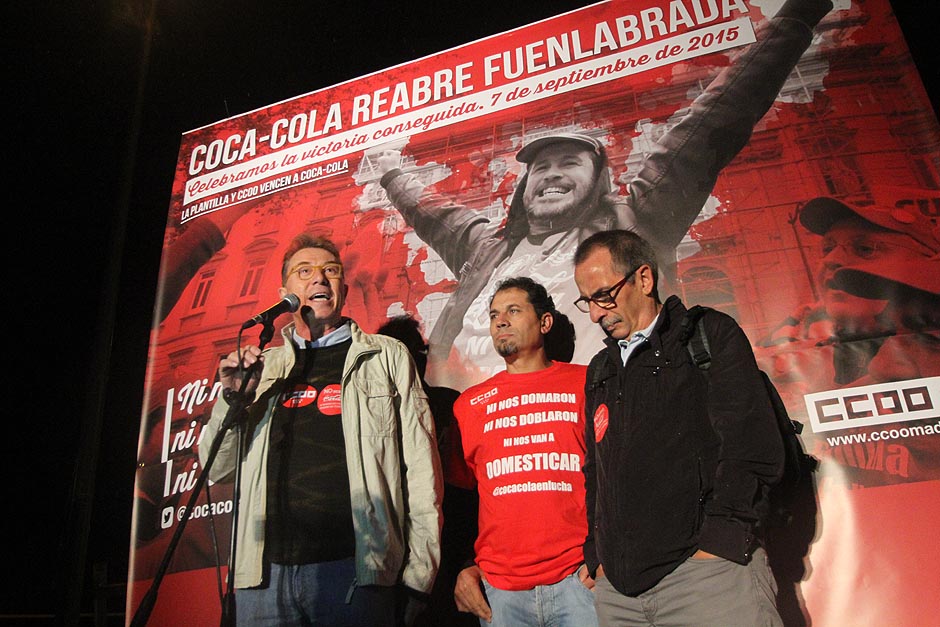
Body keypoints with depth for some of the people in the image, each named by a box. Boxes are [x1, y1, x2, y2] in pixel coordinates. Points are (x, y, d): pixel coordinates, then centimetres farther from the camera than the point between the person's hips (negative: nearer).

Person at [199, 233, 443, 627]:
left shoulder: (387, 356, 7)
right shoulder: (263, 367, 15)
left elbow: (420, 468, 2)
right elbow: (217, 470, 14)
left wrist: (418, 574, -4)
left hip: (355, 570, -2)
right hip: (265, 573, 3)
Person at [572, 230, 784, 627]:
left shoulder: (711, 334, 3)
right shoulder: (600, 370, 20)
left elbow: (754, 448, -7)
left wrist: (717, 544, -14)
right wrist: (597, 557, 10)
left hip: (709, 569, -5)